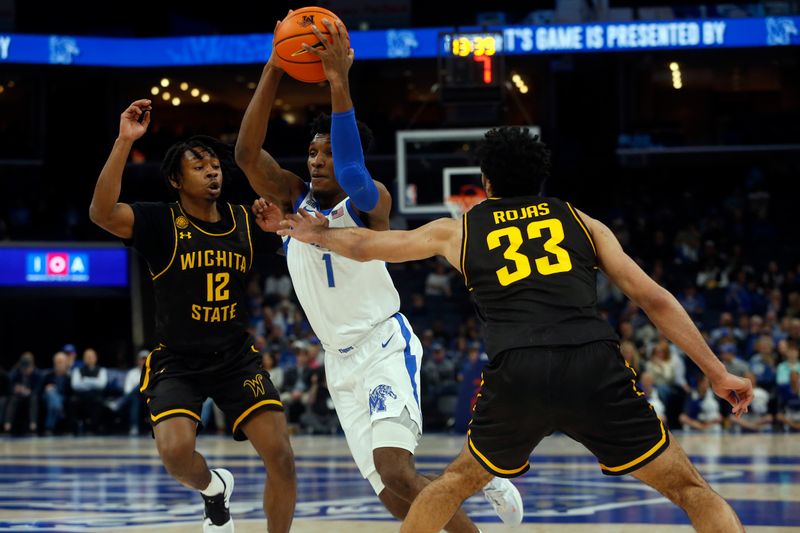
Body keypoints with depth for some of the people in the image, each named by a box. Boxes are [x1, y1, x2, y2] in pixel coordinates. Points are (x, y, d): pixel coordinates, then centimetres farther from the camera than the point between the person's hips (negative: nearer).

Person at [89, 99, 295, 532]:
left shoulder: (245, 221, 3)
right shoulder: (160, 223, -9)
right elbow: (102, 212, -26)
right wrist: (124, 141, -34)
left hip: (237, 359, 3)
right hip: (177, 362, -3)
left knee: (280, 455, -12)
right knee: (176, 452, -26)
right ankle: (213, 488, 11)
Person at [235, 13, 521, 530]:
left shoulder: (370, 201, -10)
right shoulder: (292, 197, 3)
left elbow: (353, 175, -35)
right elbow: (247, 153, -13)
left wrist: (339, 84, -41)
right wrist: (273, 71, -23)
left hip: (386, 345, -6)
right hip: (340, 361, 6)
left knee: (394, 468, -26)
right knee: (389, 489, 2)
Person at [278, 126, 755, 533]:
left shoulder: (459, 231, 24)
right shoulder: (581, 222, 22)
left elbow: (365, 246, 36)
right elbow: (655, 300, 14)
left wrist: (317, 235, 57)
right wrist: (717, 373, 16)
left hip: (517, 373, 1)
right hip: (595, 367, -1)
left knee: (461, 479, 28)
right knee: (688, 487, 7)